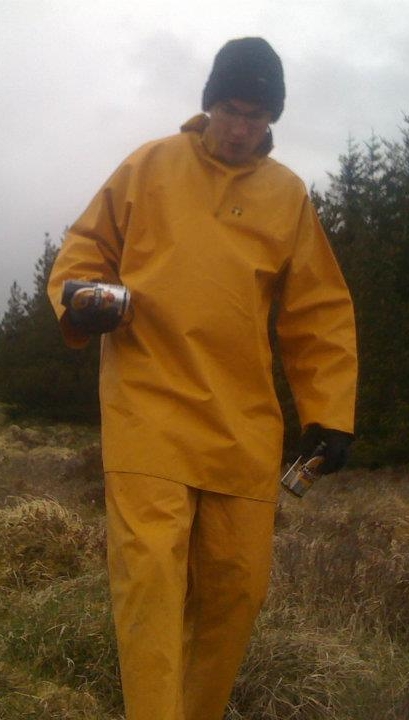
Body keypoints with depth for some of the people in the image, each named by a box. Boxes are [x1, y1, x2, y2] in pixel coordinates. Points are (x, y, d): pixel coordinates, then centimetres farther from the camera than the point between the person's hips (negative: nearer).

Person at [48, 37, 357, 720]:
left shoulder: (289, 194, 11)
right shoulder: (149, 165, 8)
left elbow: (320, 314, 11)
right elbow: (87, 245, 14)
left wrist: (329, 410, 5)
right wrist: (80, 299, -8)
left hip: (244, 425, 3)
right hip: (148, 408, -2)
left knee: (237, 586, 7)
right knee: (150, 573, -13)